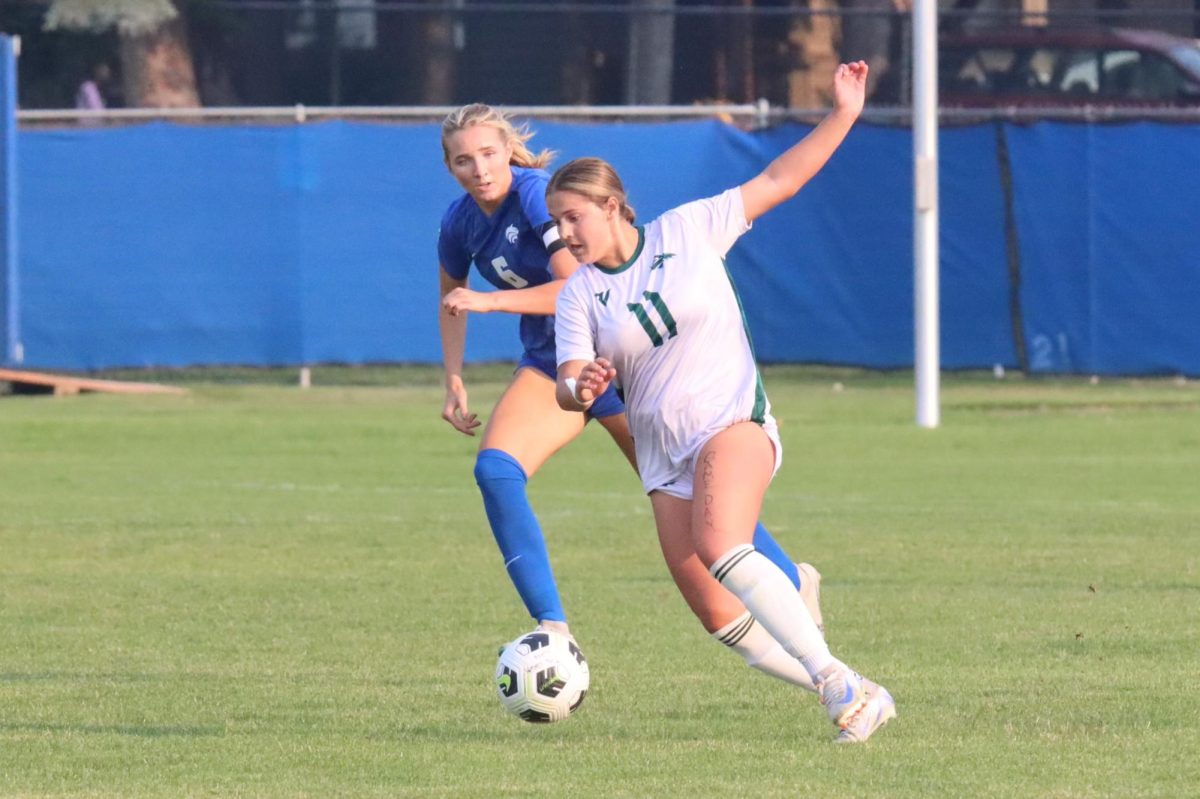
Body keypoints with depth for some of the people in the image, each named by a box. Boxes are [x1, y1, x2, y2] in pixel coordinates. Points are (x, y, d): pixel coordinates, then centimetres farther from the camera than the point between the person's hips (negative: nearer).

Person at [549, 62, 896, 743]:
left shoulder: (688, 232, 0)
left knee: (721, 549, -31)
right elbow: (566, 389, -4)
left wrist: (843, 115, -2)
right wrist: (581, 388, -28)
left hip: (732, 417, -5)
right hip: (664, 455, 5)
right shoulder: (578, 296, 4)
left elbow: (777, 182, 4)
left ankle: (844, 686, -33)